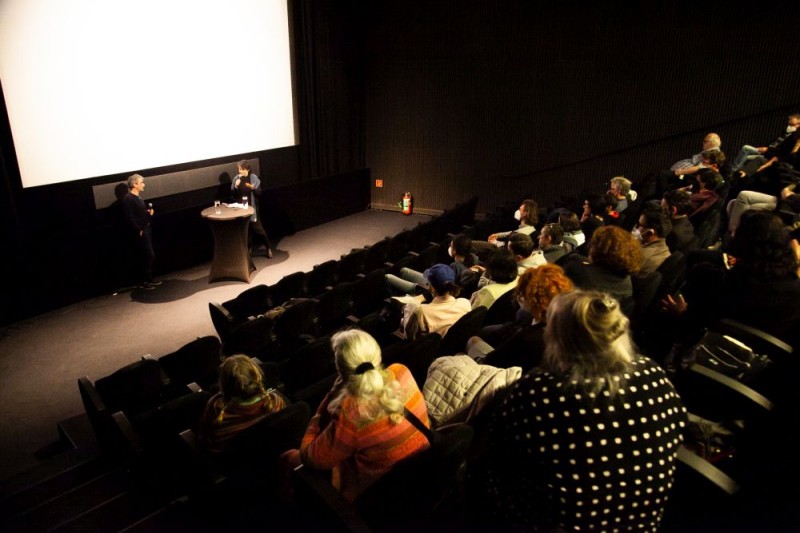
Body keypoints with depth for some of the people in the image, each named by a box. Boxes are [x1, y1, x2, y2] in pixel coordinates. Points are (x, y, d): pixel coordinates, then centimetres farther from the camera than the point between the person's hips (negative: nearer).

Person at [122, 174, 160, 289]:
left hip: (146, 230, 9)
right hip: (139, 232, -9)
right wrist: (139, 231, -19)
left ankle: (149, 279, 21)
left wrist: (149, 213, 7)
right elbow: (130, 217, -19)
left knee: (149, 256, 12)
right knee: (149, 256, -8)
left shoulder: (138, 197, 15)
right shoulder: (128, 198, -13)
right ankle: (145, 282, 0)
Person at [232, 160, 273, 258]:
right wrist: (236, 186, -14)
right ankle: (248, 248, 26)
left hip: (252, 207, -3)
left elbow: (259, 192, -6)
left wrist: (252, 188, -24)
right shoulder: (236, 178, 0)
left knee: (258, 228, -2)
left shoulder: (253, 177, -7)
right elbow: (232, 193, 4)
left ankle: (268, 248, 9)